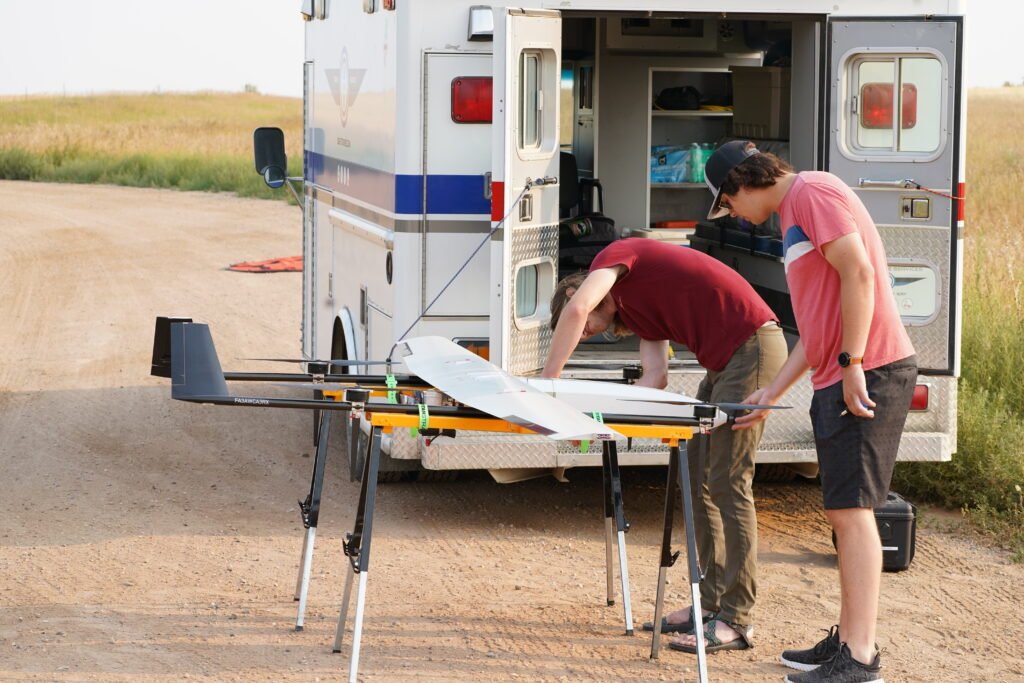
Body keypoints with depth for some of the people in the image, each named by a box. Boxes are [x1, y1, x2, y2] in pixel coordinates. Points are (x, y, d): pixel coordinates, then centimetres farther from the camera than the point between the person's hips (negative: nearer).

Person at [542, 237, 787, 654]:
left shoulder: (613, 256, -1)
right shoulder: (635, 314, 24)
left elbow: (574, 310, -21)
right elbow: (655, 377, 9)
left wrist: (548, 381, -16)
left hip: (752, 348, -10)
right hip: (724, 360, 10)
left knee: (727, 482, -9)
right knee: (698, 480, 12)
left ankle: (736, 619, -6)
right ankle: (711, 602, 17)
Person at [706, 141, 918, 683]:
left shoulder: (813, 192, -7)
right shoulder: (792, 214, 23)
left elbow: (858, 272, -19)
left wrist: (852, 364, -20)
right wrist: (773, 392, 21)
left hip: (868, 373, -10)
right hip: (838, 378, 10)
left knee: (850, 509, -10)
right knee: (843, 511, 13)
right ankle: (847, 639, 20)